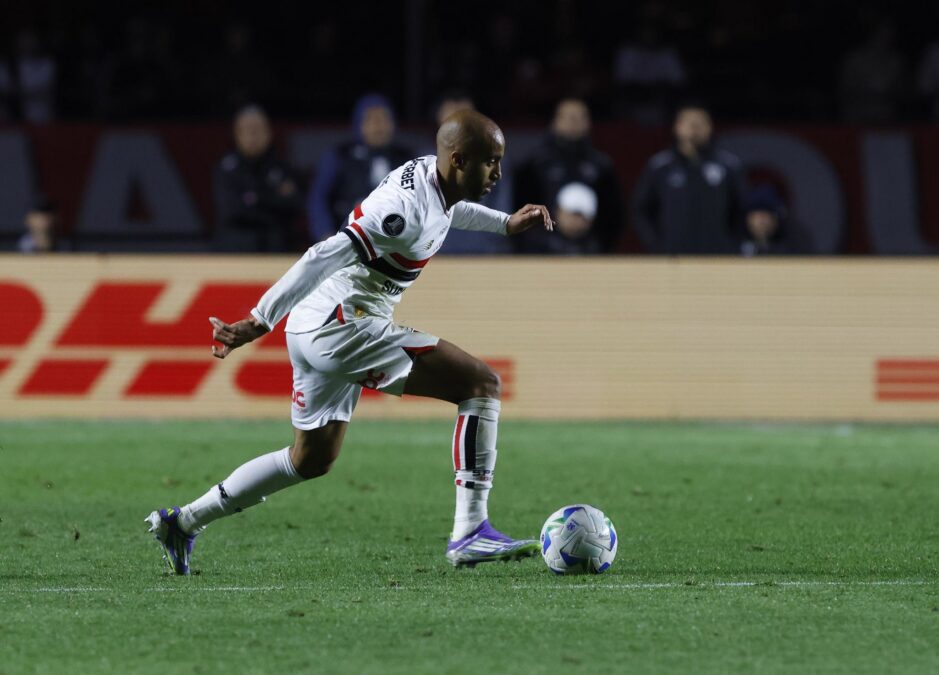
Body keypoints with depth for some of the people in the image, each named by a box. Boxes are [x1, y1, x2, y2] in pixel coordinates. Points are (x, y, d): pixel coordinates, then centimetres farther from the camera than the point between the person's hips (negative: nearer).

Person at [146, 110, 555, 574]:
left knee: (311, 459, 23)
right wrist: (260, 322, -30)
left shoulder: (428, 174, 7)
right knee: (482, 384, -12)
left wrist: (505, 223, 37)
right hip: (343, 325, -10)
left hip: (315, 332, 10)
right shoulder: (407, 207, -22)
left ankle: (182, 522, 27)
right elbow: (327, 256, -28)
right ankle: (470, 533, -16)